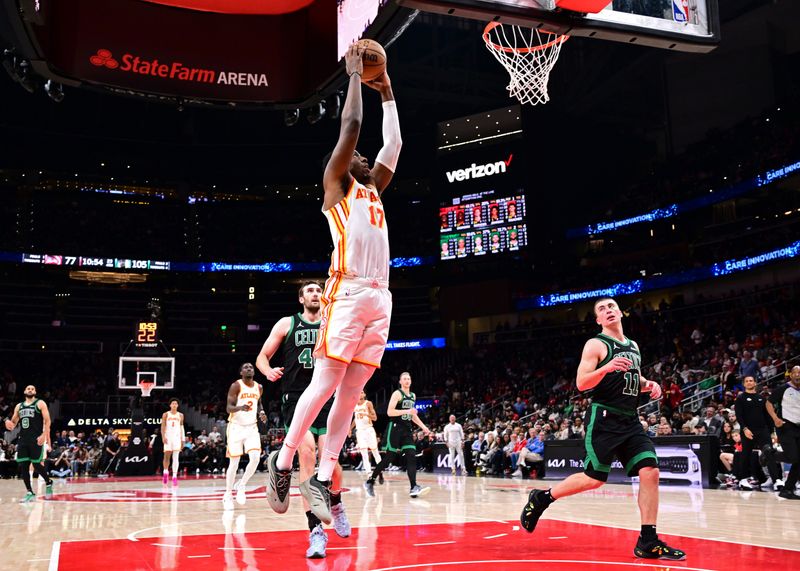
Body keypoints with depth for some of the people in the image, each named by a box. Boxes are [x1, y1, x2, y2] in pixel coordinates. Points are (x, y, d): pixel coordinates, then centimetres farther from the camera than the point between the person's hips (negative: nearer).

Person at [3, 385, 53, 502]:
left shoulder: (40, 403, 1)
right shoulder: (19, 406, 18)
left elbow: (47, 420, -6)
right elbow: (13, 422, 21)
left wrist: (44, 435, -18)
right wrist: (9, 423, -5)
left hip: (36, 439, -6)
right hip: (23, 439, 6)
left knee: (37, 465, -6)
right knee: (22, 466, 1)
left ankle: (48, 483, 20)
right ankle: (30, 493, 9)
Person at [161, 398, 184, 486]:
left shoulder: (180, 415, 10)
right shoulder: (166, 414, 4)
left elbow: (182, 427, 12)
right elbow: (163, 426, 0)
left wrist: (183, 440, 7)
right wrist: (163, 437, -14)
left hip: (177, 437, 1)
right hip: (168, 437, -1)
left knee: (176, 458, -4)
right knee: (167, 456, -3)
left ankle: (174, 476, -5)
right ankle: (165, 472, 17)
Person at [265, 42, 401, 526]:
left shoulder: (373, 188, 28)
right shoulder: (335, 183, 9)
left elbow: (395, 143, 31)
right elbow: (351, 125, 1)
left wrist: (388, 94, 34)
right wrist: (356, 75, 12)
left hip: (380, 297, 7)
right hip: (348, 292, -7)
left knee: (352, 391, 2)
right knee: (326, 382, -10)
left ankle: (322, 479, 4)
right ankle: (282, 461, 3)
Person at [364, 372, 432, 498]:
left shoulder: (413, 396, 16)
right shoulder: (397, 394, -8)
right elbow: (389, 412, -18)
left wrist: (423, 426, 19)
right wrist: (406, 411, -25)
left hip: (407, 430, 7)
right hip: (395, 428, -7)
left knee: (411, 457, -8)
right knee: (389, 457, -4)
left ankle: (414, 488, -15)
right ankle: (370, 482, 10)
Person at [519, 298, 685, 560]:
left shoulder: (633, 346, 17)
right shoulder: (596, 344, -5)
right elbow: (581, 383, -13)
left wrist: (649, 384, 9)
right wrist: (605, 368, -29)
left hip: (630, 420, 7)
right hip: (603, 418, -6)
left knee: (650, 472, -7)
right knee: (594, 478, -7)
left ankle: (648, 543, 0)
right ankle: (541, 498, 14)